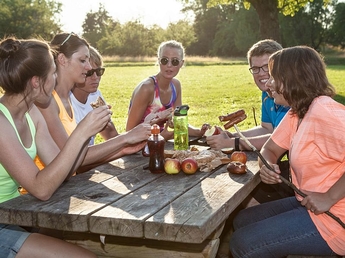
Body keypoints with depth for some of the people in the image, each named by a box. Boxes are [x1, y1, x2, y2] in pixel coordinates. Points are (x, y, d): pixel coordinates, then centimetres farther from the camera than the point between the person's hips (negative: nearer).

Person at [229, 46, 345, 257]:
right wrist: (267, 166, -7)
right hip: (309, 205, 9)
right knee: (242, 222, 14)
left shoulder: (323, 112, -24)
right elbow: (270, 148, 13)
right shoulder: (296, 113, 6)